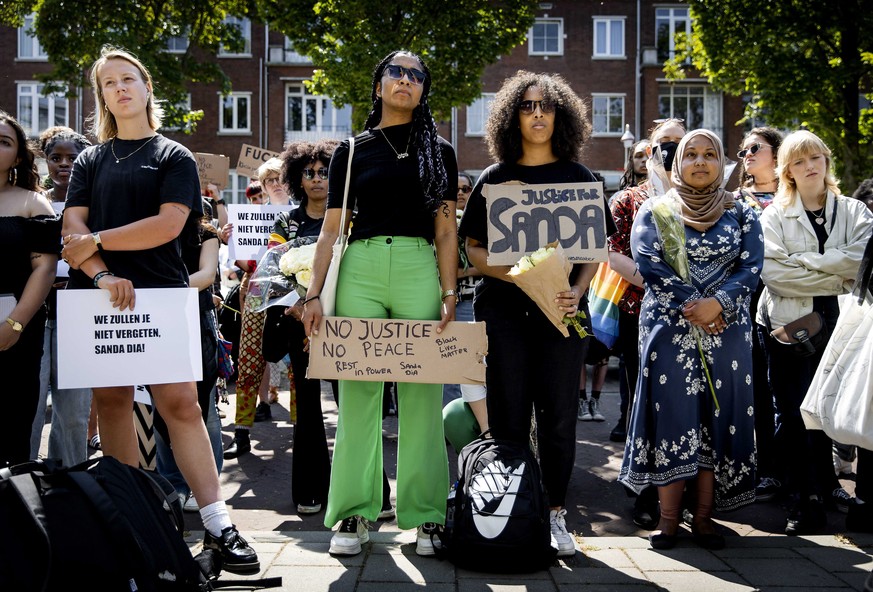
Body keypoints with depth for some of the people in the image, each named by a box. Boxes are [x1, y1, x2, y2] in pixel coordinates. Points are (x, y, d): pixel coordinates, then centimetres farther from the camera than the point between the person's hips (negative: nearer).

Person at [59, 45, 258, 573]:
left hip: (161, 294, -3)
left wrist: (96, 242, -7)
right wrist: (103, 274, -14)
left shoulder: (175, 157, 8)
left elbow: (168, 224, -7)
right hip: (100, 295, 3)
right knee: (112, 404, 3)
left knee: (181, 404, -9)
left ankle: (217, 524, -8)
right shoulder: (90, 161, 16)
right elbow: (73, 226, 3)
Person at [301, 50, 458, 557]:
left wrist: (449, 294, -3)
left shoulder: (439, 152, 14)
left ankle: (425, 516, 5)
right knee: (357, 393, -1)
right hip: (361, 268, 0)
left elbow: (447, 230, 7)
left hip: (418, 269, 0)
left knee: (421, 396, -1)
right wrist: (314, 293, 0)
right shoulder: (353, 150, 13)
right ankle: (355, 515, 5)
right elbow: (331, 228, 9)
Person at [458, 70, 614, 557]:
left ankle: (555, 514, 10)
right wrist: (515, 275, -12)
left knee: (559, 415, 0)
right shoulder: (494, 179, 8)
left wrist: (577, 291, -10)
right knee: (508, 415, 2)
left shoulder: (580, 178, 8)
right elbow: (474, 248, 6)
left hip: (561, 310, 0)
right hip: (504, 310, 0)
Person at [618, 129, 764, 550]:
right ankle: (669, 517, 2)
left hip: (726, 329, 1)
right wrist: (693, 306, -15)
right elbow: (647, 262, -7)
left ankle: (704, 515, 7)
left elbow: (751, 267, -1)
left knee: (718, 416, 0)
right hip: (668, 327, -1)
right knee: (670, 416, -3)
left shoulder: (741, 214, 10)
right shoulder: (654, 211, 7)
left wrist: (718, 303, -19)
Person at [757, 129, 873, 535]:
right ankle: (805, 500, 8)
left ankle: (825, 487, 23)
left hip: (839, 323, 1)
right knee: (793, 414, 0)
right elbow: (773, 273, -11)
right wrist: (837, 279, -12)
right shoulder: (774, 216, 5)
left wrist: (805, 260, -15)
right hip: (788, 325, -1)